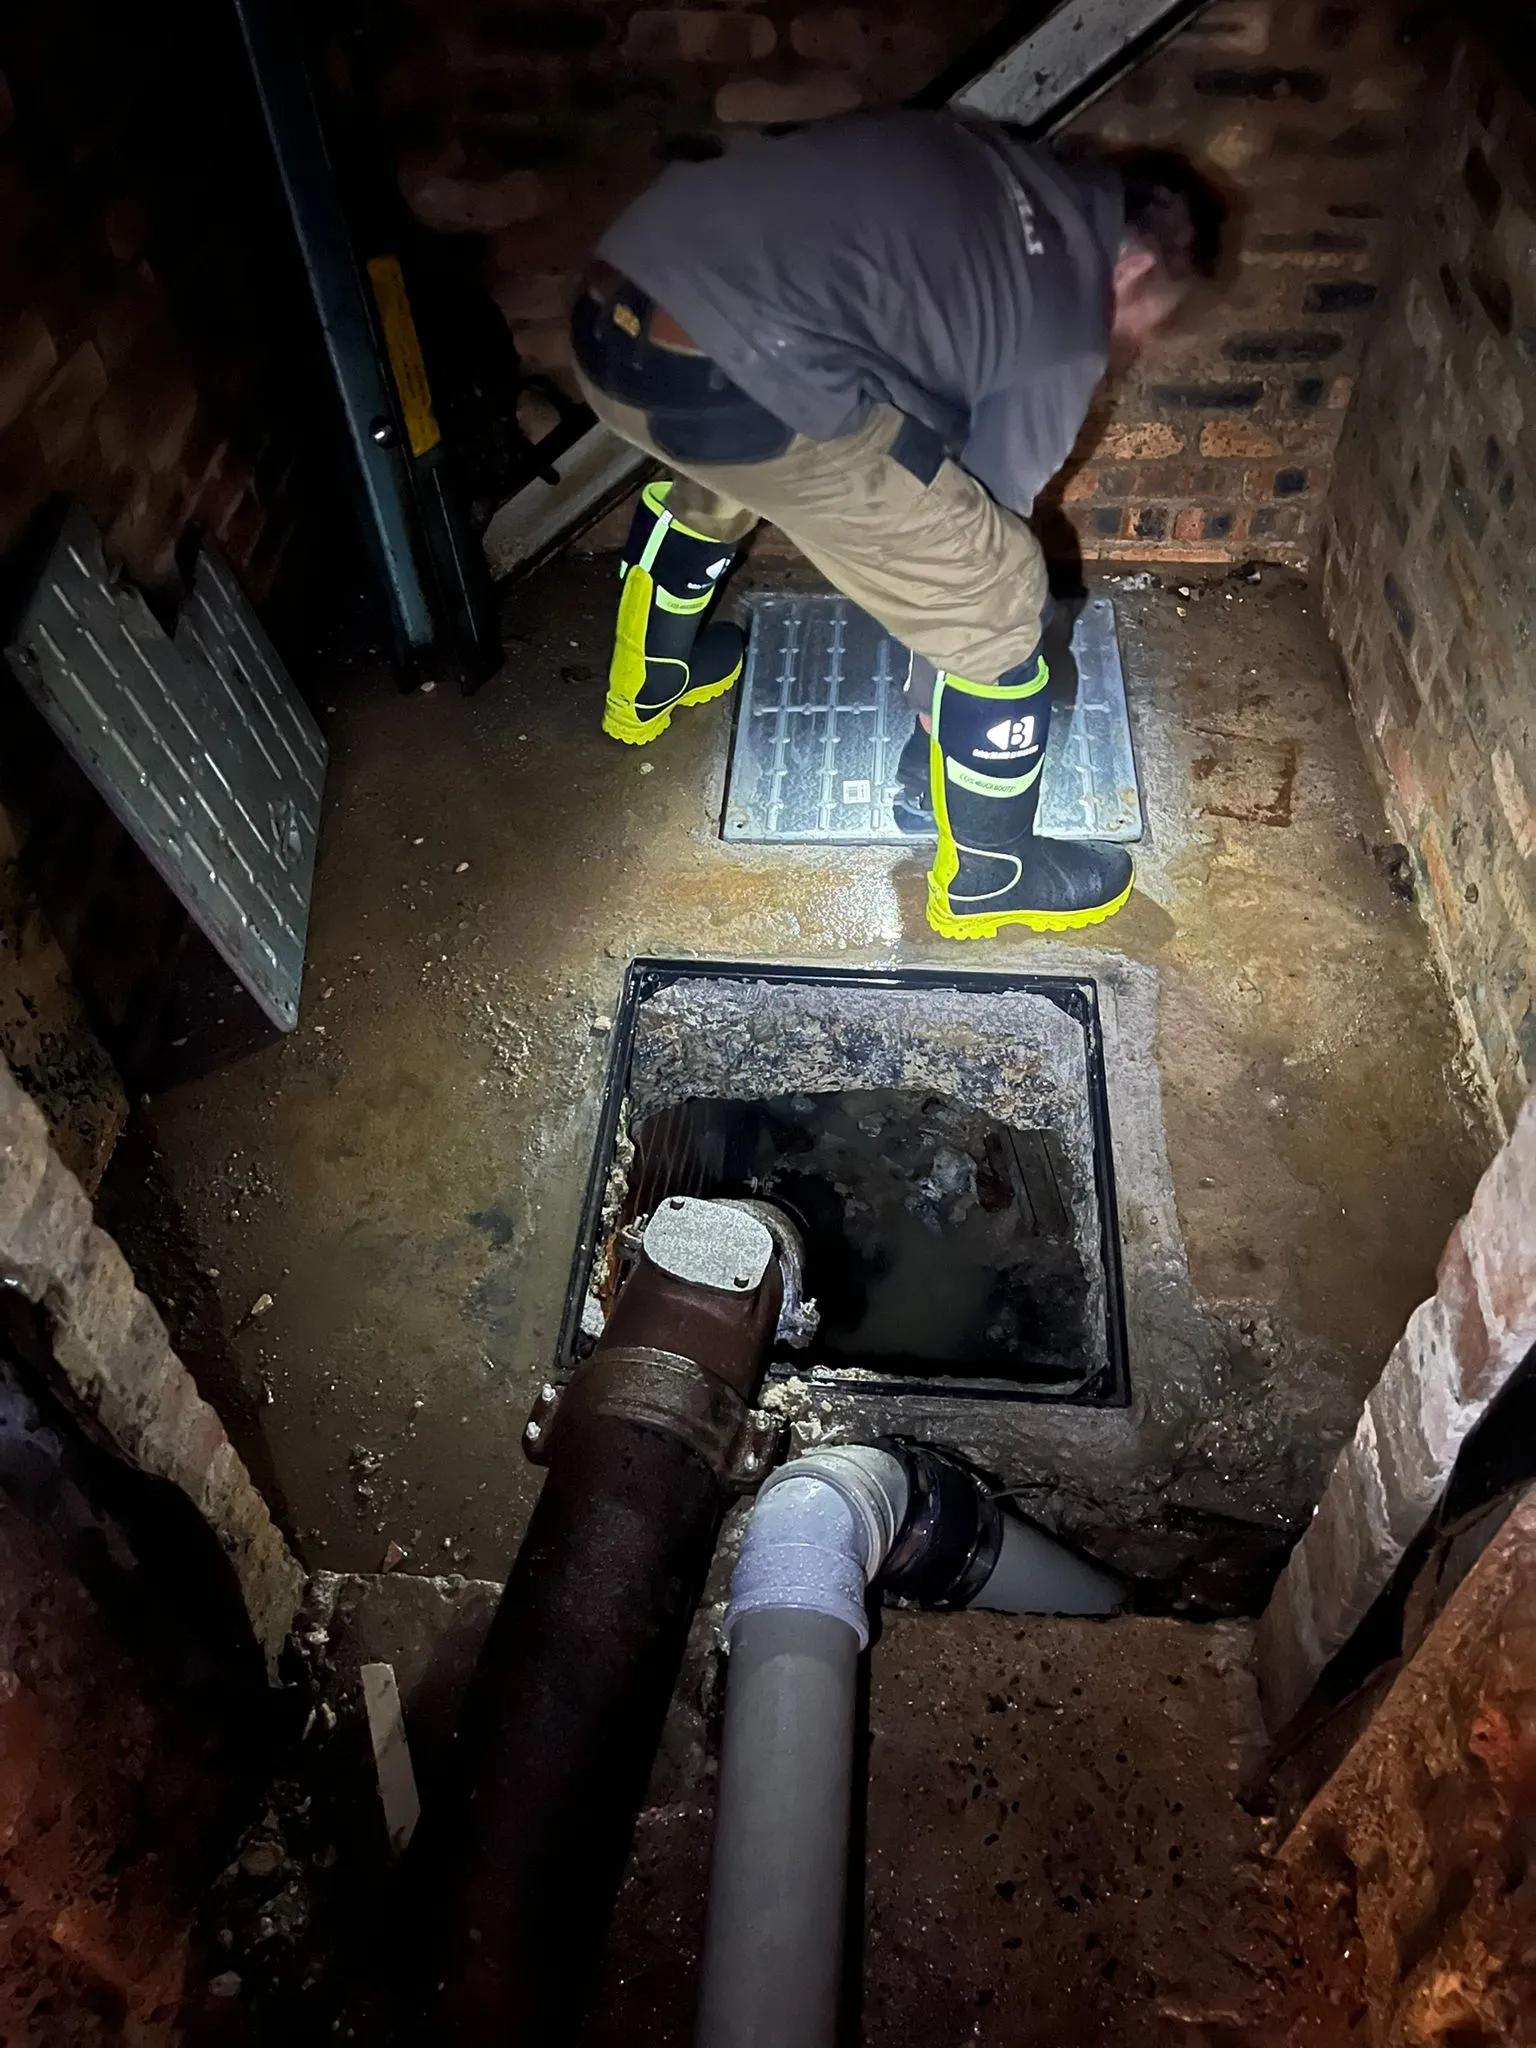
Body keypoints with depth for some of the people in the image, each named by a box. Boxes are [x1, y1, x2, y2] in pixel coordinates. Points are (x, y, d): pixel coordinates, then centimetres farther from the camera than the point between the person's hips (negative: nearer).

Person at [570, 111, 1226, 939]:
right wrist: (934, 704, 24)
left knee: (710, 481, 41)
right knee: (996, 596, 6)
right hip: (739, 380, -8)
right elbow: (986, 512, 12)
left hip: (610, 308, 9)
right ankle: (987, 875, 24)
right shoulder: (1068, 323, 7)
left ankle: (647, 685, 61)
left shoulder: (995, 167, 26)